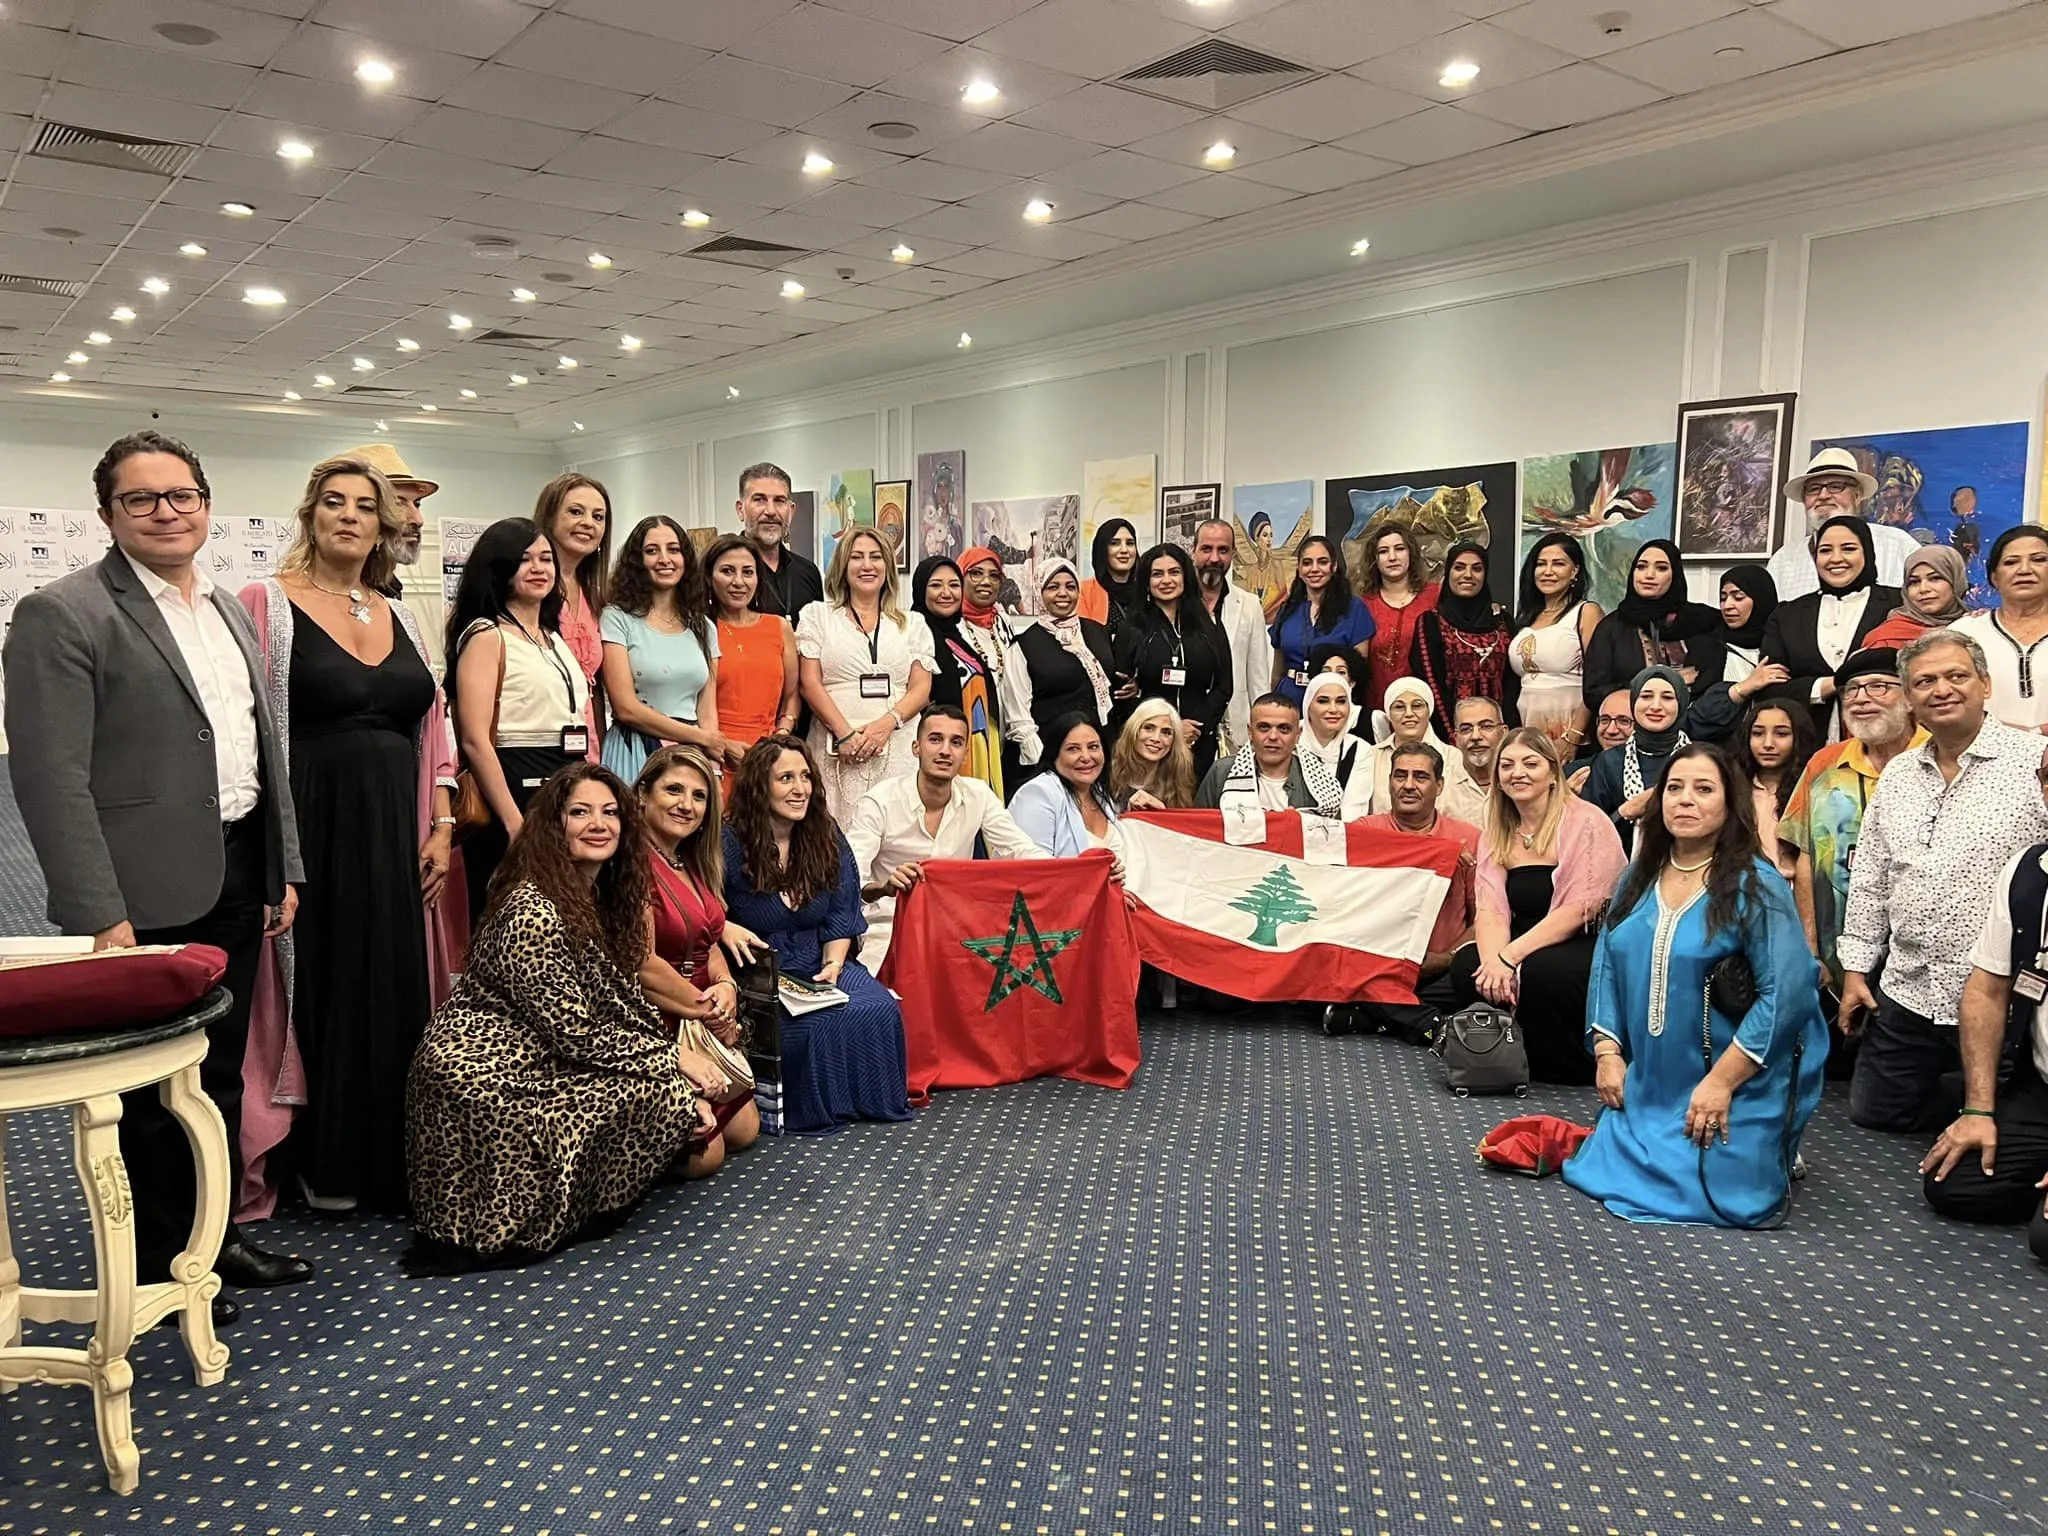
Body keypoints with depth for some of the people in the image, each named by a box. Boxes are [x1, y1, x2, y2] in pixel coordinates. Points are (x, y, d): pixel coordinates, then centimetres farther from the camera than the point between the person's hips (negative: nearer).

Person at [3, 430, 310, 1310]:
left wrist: (285, 868, 12)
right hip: (150, 893, -7)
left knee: (220, 1071, 17)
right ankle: (155, 1266, 23)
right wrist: (100, 917, -20)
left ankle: (215, 1236, 32)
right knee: (152, 1084, 6)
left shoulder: (227, 609, 13)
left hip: (239, 875, 7)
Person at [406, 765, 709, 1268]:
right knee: (657, 1097, -15)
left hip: (529, 1067, 10)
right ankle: (491, 1233, -5)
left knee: (675, 1091, 6)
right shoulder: (531, 910, -19)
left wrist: (677, 1055, -3)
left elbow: (625, 1006, 11)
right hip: (479, 1080, -10)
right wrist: (676, 1063, -13)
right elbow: (576, 1033, -20)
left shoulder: (600, 897, 10)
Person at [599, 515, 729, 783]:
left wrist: (711, 762, -8)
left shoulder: (703, 627, 14)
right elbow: (626, 708, -8)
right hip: (635, 752, -3)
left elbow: (707, 711, 10)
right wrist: (701, 738, -7)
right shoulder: (617, 618, 0)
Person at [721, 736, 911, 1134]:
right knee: (815, 1024, -32)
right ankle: (812, 1111, -9)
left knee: (879, 1008, -22)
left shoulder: (827, 839, 9)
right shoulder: (730, 843, -7)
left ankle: (868, 1101, -1)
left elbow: (840, 916, 9)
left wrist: (833, 965, -6)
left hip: (819, 965, 5)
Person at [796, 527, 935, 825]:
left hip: (898, 748, 2)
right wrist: (845, 733, -10)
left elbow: (922, 688, 8)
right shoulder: (817, 615, 13)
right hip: (836, 752, -1)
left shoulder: (912, 623, 17)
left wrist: (886, 724, -11)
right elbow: (810, 682, 3)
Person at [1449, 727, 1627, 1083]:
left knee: (1540, 971, -36)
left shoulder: (1586, 822, -9)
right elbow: (1490, 910, -3)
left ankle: (1572, 1070, -8)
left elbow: (1579, 910, -18)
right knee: (1466, 965, -23)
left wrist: (1510, 956, -25)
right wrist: (1494, 959, -25)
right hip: (1528, 954, 5)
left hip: (1593, 947, -5)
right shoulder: (1496, 834, 9)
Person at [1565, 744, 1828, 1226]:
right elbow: (1606, 965, 10)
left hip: (1740, 1087, -5)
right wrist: (1607, 1053, -1)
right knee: (1608, 1175, 1)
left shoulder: (1756, 886, -13)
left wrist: (1720, 1082, -20)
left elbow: (1786, 993, -19)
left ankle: (1772, 1151, 20)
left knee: (1711, 1194, -10)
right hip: (1650, 1087, 5)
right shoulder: (1639, 878, 5)